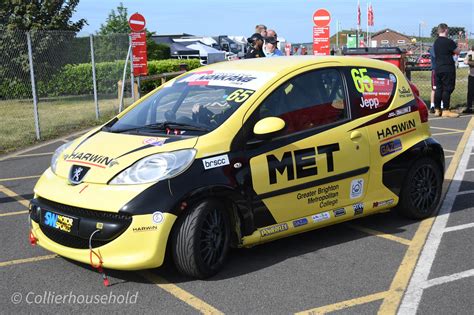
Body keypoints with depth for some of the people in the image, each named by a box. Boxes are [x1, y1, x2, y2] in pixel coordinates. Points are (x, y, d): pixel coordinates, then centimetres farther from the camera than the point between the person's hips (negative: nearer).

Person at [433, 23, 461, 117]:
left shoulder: (436, 42, 12)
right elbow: (457, 52, -5)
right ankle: (446, 110, -5)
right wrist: (457, 48, 15)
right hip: (448, 69, -7)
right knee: (447, 89, -5)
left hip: (438, 69, 7)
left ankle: (437, 109, 13)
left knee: (439, 88, 10)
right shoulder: (449, 42, -13)